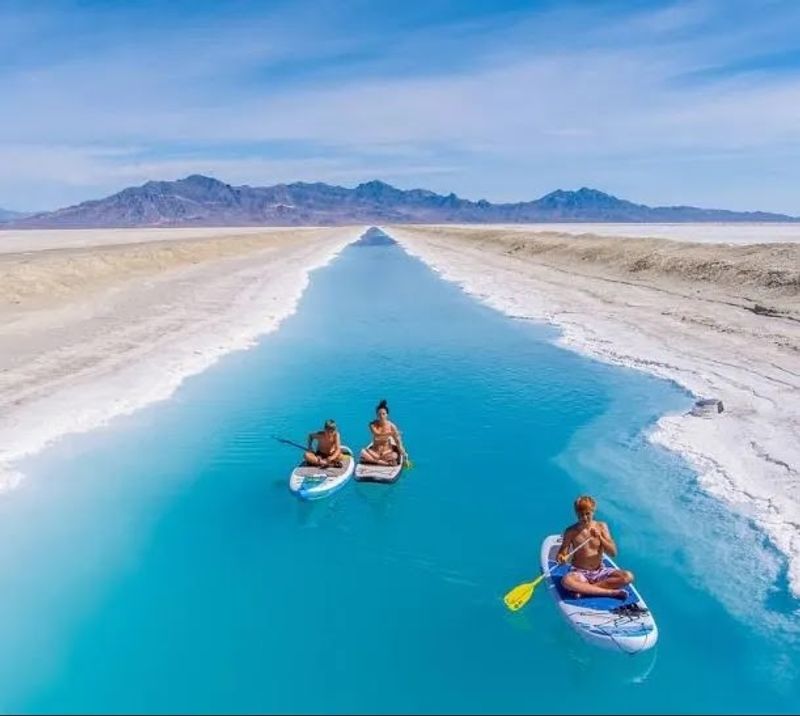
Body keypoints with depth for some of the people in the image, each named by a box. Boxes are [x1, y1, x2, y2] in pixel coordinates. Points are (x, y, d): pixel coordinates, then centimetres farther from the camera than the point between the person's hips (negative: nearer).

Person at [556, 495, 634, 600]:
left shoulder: (601, 527, 1)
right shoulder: (571, 531, -5)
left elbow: (613, 553, -3)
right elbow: (562, 553, -5)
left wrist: (600, 537, -18)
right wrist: (561, 557, -30)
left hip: (600, 571, 3)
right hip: (580, 573, -3)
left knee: (628, 576, -21)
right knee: (566, 581, -37)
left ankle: (584, 589, -22)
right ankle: (611, 592, -29)